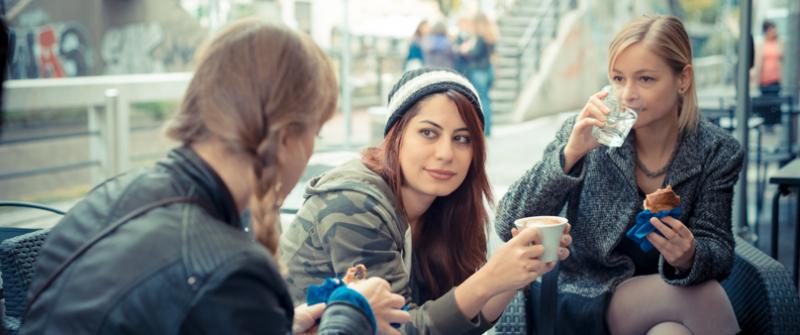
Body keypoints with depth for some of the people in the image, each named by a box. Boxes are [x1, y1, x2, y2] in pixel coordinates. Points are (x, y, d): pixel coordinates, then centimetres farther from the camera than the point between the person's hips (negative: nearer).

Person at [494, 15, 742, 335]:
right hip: (589, 304, -2)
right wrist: (570, 154, -30)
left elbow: (718, 251, -5)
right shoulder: (587, 134, -11)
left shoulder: (716, 152, -7)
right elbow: (509, 227, -16)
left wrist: (689, 259, -30)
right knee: (705, 295, -27)